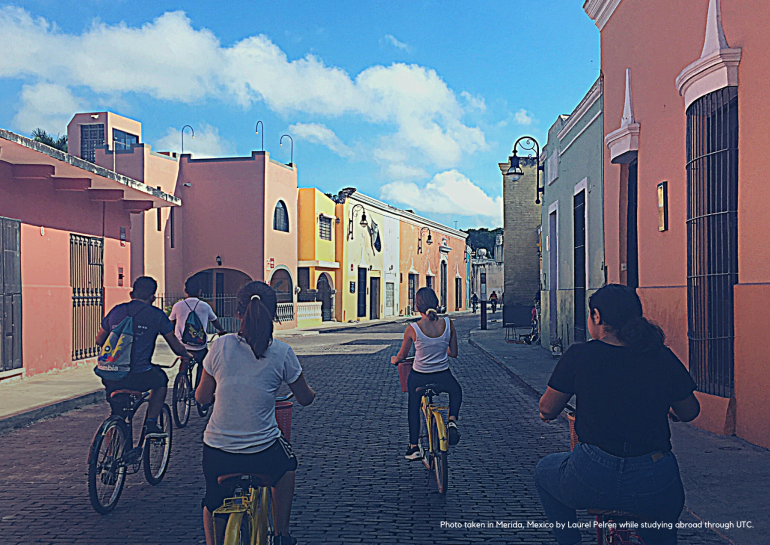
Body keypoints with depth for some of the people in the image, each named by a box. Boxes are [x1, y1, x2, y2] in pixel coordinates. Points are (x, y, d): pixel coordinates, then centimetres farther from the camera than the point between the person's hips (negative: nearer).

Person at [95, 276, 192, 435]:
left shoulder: (116, 311, 13)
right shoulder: (156, 315, 3)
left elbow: (99, 340, 25)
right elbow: (176, 346, 12)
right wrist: (186, 356, 34)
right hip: (139, 377, -4)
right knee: (161, 380, 27)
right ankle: (151, 424, 21)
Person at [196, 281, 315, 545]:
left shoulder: (220, 346, -7)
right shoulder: (282, 353, -8)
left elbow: (202, 397, 4)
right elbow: (305, 399, 6)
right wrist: (310, 391, 29)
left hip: (217, 454, 1)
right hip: (263, 455, -1)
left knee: (213, 504, 31)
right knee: (287, 463, 35)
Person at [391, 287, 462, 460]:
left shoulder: (413, 329, -16)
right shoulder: (448, 324, -11)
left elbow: (402, 356, 0)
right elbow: (454, 353, 1)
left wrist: (394, 360, 23)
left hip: (418, 378, -1)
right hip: (443, 378, 1)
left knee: (413, 408, 28)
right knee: (456, 391, 35)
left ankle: (413, 446, 33)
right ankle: (452, 421, 13)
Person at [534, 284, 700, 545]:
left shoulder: (579, 355, -6)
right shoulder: (663, 358, -1)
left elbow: (547, 410, 2)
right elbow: (690, 412, 12)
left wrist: (548, 411, 27)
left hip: (592, 482, -2)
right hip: (656, 487, 3)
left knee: (544, 472, 31)